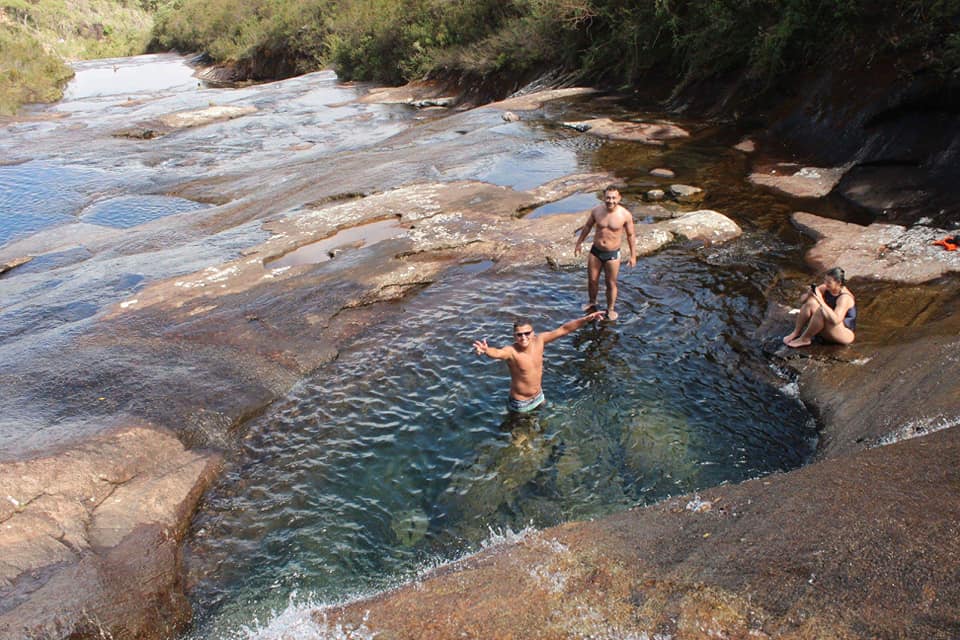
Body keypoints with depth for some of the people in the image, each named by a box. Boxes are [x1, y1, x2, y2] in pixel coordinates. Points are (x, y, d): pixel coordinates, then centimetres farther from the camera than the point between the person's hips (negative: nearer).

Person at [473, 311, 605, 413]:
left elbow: (563, 329, -17)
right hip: (520, 403, -5)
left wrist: (586, 319, -25)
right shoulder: (511, 351, -33)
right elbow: (497, 353, -56)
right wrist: (485, 350, -79)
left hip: (538, 396, 5)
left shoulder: (539, 340, -18)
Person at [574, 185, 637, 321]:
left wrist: (633, 255, -3)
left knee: (611, 283, 8)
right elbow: (587, 227, 9)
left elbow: (630, 235, -4)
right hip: (595, 251, 3)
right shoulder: (596, 211, -8)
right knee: (592, 280, 15)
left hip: (612, 254, -3)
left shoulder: (625, 215, -15)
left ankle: (610, 309, 27)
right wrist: (579, 243, 15)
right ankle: (592, 302, 41)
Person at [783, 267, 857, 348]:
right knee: (811, 302, -14)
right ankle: (796, 333, -9)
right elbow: (802, 299, 1)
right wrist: (810, 293, -22)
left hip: (846, 333, -7)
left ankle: (805, 339, -18)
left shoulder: (844, 298, -25)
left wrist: (821, 301, -38)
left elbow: (835, 320, -40)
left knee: (822, 311, -34)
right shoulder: (825, 288, -4)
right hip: (827, 331, 7)